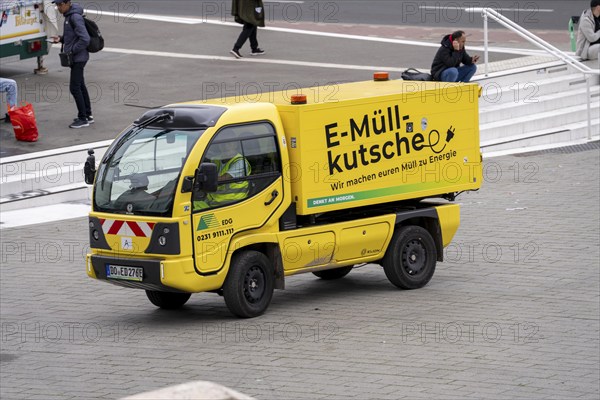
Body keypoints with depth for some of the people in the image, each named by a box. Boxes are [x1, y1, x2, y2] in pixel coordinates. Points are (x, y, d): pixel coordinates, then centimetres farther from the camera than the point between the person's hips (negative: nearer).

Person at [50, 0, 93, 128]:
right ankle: (88, 115, 26)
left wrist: (72, 50, -17)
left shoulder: (75, 17, -20)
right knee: (80, 86, 16)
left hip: (78, 58, -10)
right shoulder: (68, 16, 9)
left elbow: (84, 39, -25)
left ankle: (83, 118, 1)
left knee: (74, 87, -6)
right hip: (76, 58, 10)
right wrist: (60, 39, 3)